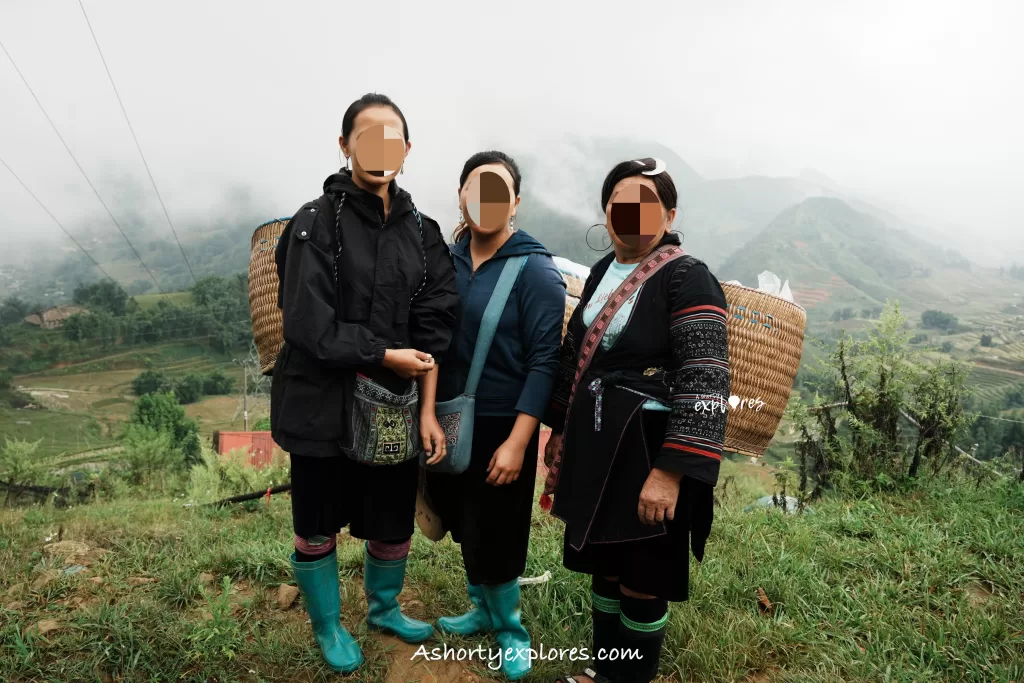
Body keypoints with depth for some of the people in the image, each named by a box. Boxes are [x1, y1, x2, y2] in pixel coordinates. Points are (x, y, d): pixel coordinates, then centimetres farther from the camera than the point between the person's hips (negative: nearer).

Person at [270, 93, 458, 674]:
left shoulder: (422, 231, 6)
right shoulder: (316, 223, -8)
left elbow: (439, 316, -2)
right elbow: (309, 322, -16)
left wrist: (411, 373, -15)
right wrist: (383, 355, -15)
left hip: (397, 407, 4)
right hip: (323, 405, -3)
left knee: (394, 522, 16)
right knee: (318, 530, 13)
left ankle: (384, 607, 44)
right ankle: (328, 625, 38)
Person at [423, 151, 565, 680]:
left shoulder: (535, 270, -14)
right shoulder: (448, 260, 2)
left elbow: (544, 361, -16)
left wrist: (517, 442, -19)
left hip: (501, 425, -5)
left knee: (494, 536, 7)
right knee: (465, 526, 19)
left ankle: (510, 629, 33)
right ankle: (484, 609, 43)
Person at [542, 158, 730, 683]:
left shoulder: (688, 279, -14)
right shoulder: (604, 270, 9)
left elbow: (704, 381, -20)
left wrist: (671, 470, -25)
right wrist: (559, 428, 18)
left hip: (649, 449, -7)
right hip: (595, 444, 7)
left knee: (642, 578, 9)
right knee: (604, 561, 20)